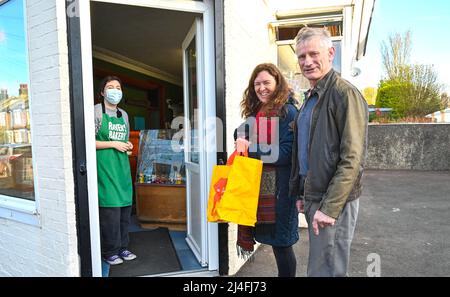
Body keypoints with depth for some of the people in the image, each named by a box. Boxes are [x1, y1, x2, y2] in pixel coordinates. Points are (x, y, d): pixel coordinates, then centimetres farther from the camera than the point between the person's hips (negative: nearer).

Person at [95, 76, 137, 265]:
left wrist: (128, 146, 4)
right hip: (105, 166, -6)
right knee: (109, 209, -5)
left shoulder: (124, 115, 16)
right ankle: (109, 252, 10)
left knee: (125, 208, 9)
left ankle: (122, 247, 23)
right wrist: (113, 144, -14)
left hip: (122, 166, 6)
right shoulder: (96, 111, -2)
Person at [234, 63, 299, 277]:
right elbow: (242, 137, 17)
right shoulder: (255, 112, 11)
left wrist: (250, 148, -17)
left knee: (280, 243, 5)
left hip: (279, 186, -7)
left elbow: (285, 153, -17)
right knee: (272, 238, 16)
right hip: (257, 184, 7)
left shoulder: (287, 111, -11)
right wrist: (243, 140, -5)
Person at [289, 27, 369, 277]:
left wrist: (329, 208, -20)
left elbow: (352, 159, -19)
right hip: (312, 198, 8)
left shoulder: (345, 94, -13)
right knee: (319, 263, 21)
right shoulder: (310, 98, 14)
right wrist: (301, 194, 16)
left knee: (325, 270, 2)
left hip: (334, 202, -8)